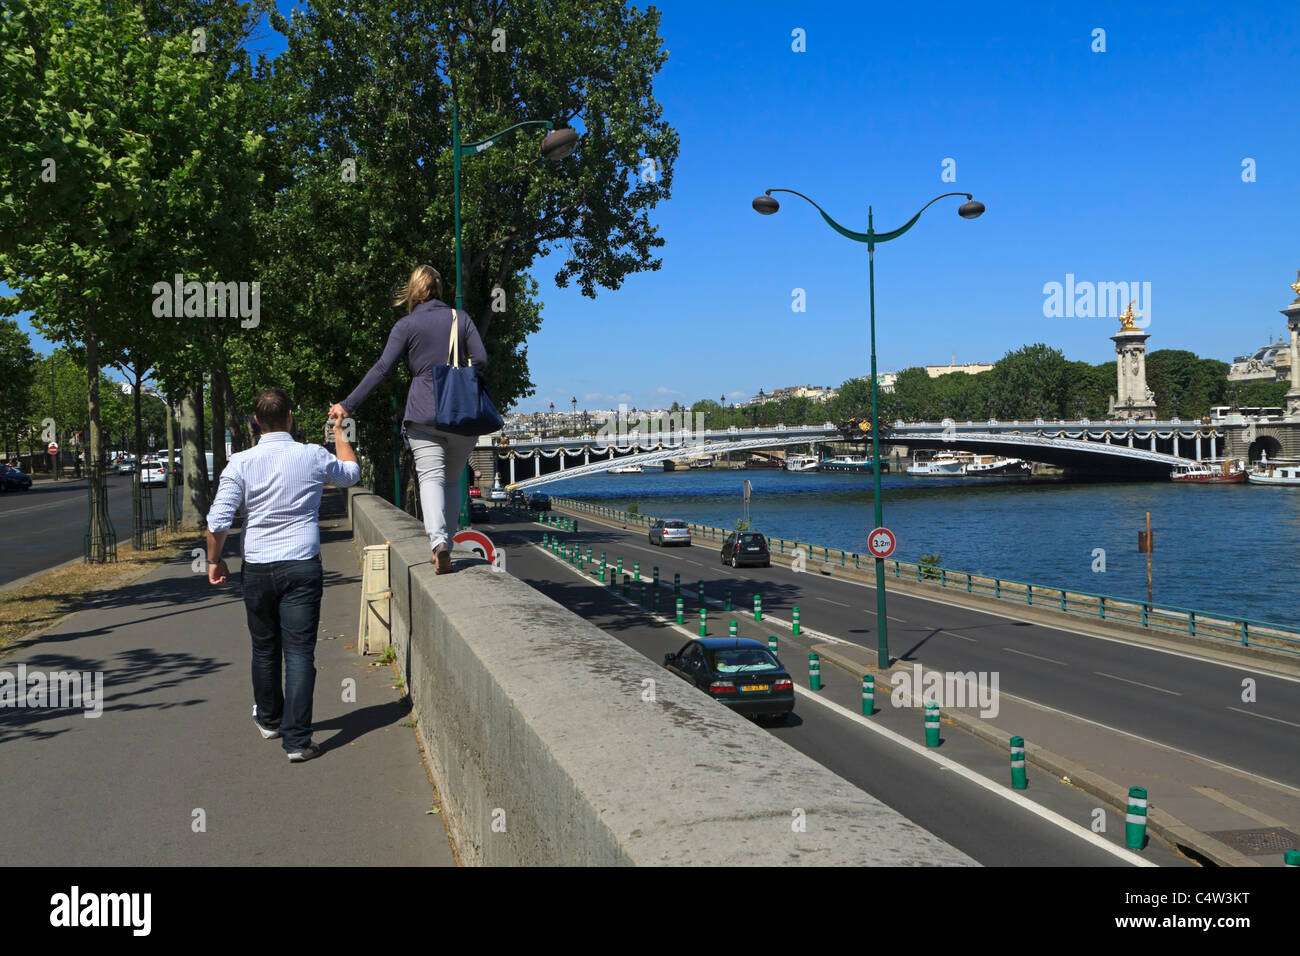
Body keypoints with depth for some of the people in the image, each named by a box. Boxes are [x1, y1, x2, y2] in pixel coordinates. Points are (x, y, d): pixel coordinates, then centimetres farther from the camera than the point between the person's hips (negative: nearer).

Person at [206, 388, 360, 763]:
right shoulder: (313, 457, -4)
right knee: (299, 652, -2)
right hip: (302, 566, -2)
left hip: (257, 568, 2)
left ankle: (269, 720, 38)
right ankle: (296, 740, -5)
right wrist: (339, 430, 29)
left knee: (264, 649, 18)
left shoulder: (241, 462, -4)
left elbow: (218, 521, -7)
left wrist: (214, 561, 10)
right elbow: (351, 473, 18)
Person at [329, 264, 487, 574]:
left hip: (424, 414, -3)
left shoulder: (406, 325, 2)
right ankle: (446, 543, 11)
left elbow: (382, 369, -3)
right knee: (452, 479, 13)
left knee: (431, 476, -11)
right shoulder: (460, 318, 9)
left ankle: (438, 539, -32)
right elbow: (481, 360, 4)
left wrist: (348, 404, 0)